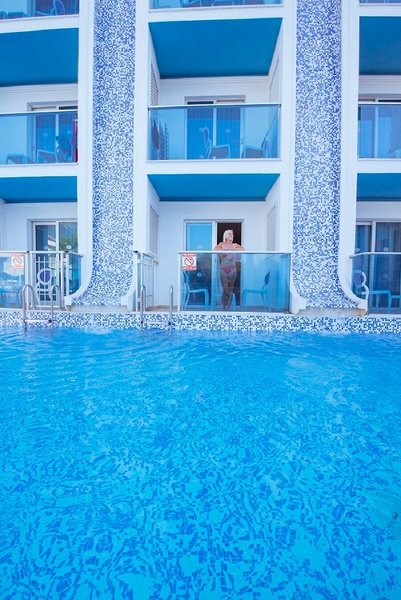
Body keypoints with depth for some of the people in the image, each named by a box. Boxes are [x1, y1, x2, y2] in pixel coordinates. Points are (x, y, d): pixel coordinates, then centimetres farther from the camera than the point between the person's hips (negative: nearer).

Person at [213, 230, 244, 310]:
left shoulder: (235, 245, 11)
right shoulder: (222, 244, 9)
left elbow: (242, 249, -6)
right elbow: (215, 249, -8)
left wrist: (232, 249, -10)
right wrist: (225, 249, -9)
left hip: (232, 270, 2)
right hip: (223, 270, -1)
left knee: (231, 290, 2)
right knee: (225, 290, -5)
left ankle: (228, 308, 10)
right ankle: (224, 308, 8)